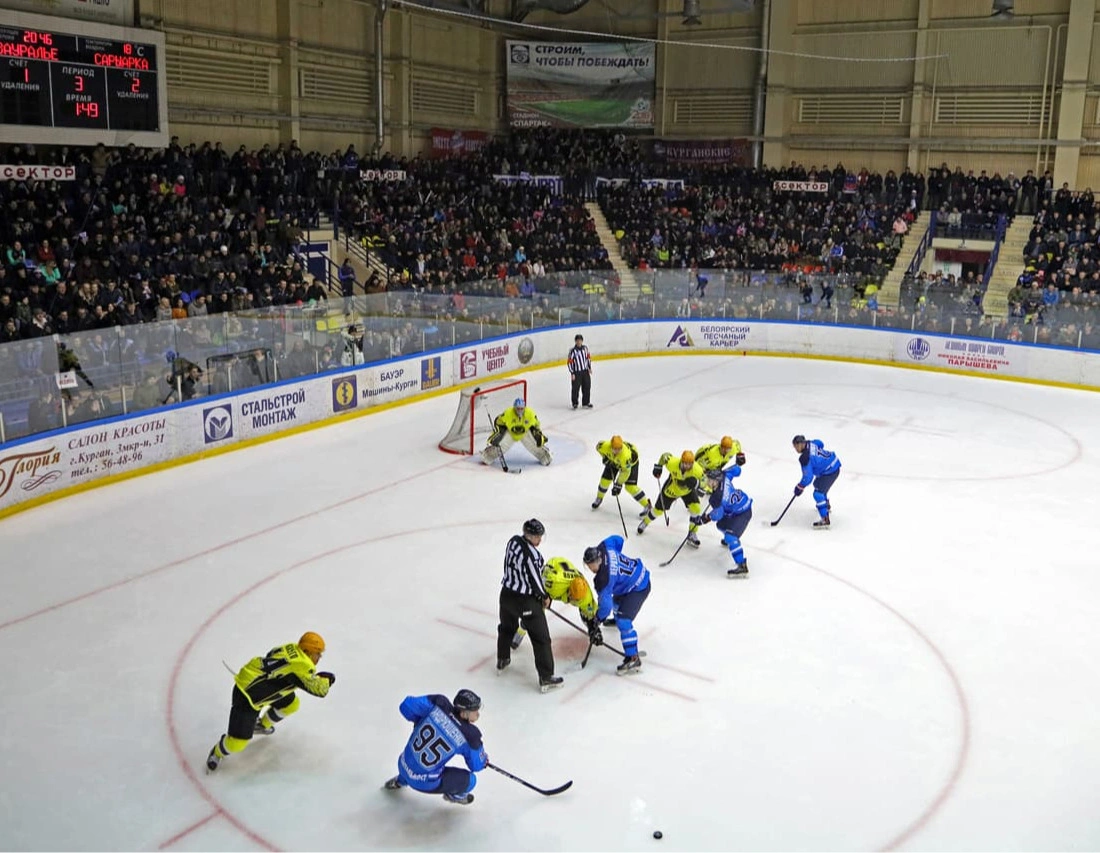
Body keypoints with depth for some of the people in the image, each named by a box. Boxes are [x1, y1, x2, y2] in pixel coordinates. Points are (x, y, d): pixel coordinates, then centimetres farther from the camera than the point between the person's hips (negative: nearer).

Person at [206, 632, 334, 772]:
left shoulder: (292, 648, -2)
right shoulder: (303, 666, -25)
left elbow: (272, 654, 17)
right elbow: (319, 689, -21)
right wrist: (326, 679, -2)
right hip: (246, 694, -9)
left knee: (291, 704, 19)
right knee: (237, 744, -8)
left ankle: (263, 724, 42)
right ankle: (217, 753, 24)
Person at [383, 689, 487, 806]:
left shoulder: (439, 703, -16)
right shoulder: (470, 736, -22)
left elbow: (406, 706, -9)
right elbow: (476, 765, -6)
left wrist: (420, 721, 9)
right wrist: (484, 759, 17)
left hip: (403, 766, 5)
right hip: (425, 782, -5)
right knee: (470, 780, 9)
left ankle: (400, 781, 57)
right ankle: (454, 795, 36)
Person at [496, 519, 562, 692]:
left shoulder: (514, 541, -3)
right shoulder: (531, 554, -27)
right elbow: (535, 580, -20)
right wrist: (544, 597, -2)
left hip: (507, 594, 8)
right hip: (526, 601, -8)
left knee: (506, 628, 31)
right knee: (541, 638, 3)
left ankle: (502, 661, 49)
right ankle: (546, 678, 7)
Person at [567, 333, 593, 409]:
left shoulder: (585, 348, 2)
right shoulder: (573, 351, -13)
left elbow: (588, 358, 14)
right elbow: (570, 362, -11)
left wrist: (589, 368, 10)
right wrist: (572, 373, -14)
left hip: (585, 371, 5)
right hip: (577, 372, -5)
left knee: (587, 387, 8)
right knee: (575, 388, -2)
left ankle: (586, 403, 20)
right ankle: (575, 403, 13)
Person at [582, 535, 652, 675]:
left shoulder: (604, 579, -35)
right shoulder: (602, 548, -17)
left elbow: (605, 604, -30)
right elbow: (617, 540, 3)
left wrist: (596, 621, -18)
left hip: (639, 588, -10)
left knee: (624, 621, -20)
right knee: (616, 601, 37)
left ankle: (633, 659, -18)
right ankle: (617, 618, 71)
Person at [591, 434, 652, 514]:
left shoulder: (625, 455, -45)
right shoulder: (605, 446, -35)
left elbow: (625, 471, -34)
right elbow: (598, 446, -9)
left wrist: (618, 484, -30)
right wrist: (605, 457, -11)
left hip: (631, 462, -4)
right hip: (614, 461, 4)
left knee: (630, 486, -12)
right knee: (605, 480, 0)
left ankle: (647, 505, 1)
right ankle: (599, 498, 28)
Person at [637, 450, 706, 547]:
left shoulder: (697, 470, -36)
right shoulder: (672, 463, -36)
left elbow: (702, 482, -21)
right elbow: (665, 456, -15)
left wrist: (695, 483, -43)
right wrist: (658, 467, -5)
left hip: (688, 490, 0)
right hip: (671, 489, 0)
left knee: (696, 509, -18)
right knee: (658, 509, 12)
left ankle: (692, 535, 2)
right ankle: (645, 522, 45)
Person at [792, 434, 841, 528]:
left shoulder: (805, 458, -27)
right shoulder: (810, 443, -2)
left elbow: (808, 477, -22)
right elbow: (820, 444, 21)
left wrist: (800, 487, -8)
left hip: (830, 471, -11)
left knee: (818, 493, -13)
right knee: (818, 484, 32)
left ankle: (825, 519, -17)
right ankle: (826, 505, 54)